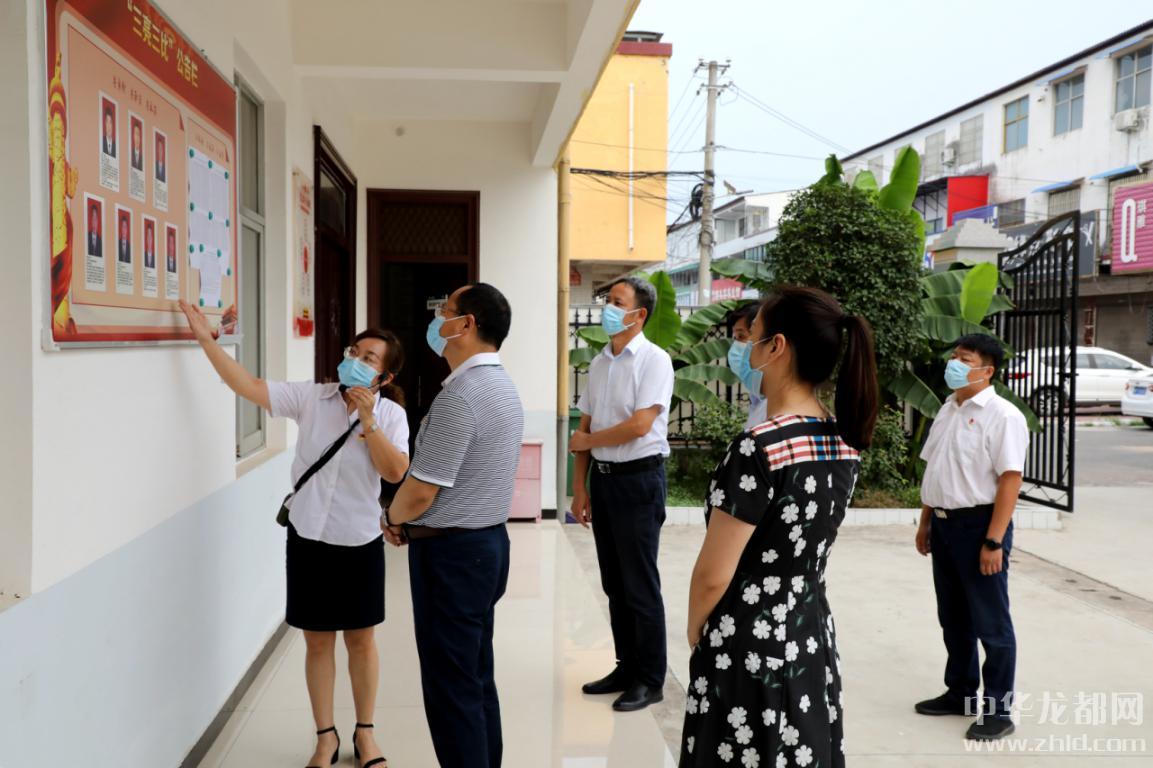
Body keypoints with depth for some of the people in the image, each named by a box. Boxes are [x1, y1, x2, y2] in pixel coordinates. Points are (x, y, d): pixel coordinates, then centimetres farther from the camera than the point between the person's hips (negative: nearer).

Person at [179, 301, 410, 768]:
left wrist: (368, 421, -22)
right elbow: (250, 388, -12)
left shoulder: (390, 414, -6)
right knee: (318, 642, 11)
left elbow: (395, 472, -17)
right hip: (309, 537, 1)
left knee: (361, 640, 11)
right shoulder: (311, 398, -5)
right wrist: (206, 340, -19)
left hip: (360, 542, -1)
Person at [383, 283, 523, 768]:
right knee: (478, 680, 18)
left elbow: (420, 492, -21)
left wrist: (393, 518, 0)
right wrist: (412, 519, 11)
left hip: (451, 553, -10)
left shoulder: (459, 396, -22)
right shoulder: (502, 387, 10)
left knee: (452, 690, 1)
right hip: (488, 542, 10)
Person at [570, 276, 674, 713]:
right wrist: (580, 487, 8)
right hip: (602, 477, 7)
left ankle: (650, 680, 15)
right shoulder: (599, 364, 10)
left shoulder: (654, 360, -10)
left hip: (638, 478, -7)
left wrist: (586, 441, -5)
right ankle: (626, 668, 28)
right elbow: (586, 428, 12)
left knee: (641, 585, 1)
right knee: (614, 583, 14)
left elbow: (639, 425, -19)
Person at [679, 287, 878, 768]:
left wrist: (695, 632, 2)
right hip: (814, 643, 7)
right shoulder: (846, 444, 0)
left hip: (749, 654, -7)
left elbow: (713, 575, -15)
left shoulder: (758, 449, -23)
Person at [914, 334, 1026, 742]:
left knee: (991, 623, 3)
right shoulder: (948, 410, 11)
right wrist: (925, 522, 17)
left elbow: (1010, 479, -19)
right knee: (953, 618, 18)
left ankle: (998, 710, 15)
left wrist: (993, 541, -22)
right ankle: (959, 693, 32)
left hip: (978, 524, -8)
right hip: (944, 525, 8)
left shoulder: (1002, 415, -14)